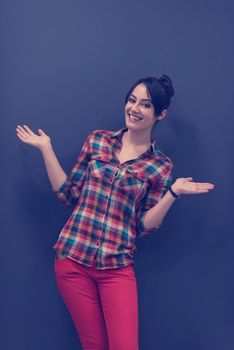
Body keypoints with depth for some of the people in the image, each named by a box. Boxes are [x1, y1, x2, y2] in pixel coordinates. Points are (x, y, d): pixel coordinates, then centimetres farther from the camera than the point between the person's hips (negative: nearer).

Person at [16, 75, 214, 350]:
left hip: (117, 268, -1)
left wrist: (173, 192, -13)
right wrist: (46, 149, 3)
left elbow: (144, 226, -1)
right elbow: (68, 195, 6)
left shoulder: (161, 166, 0)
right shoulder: (97, 140, 5)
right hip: (72, 258, 1)